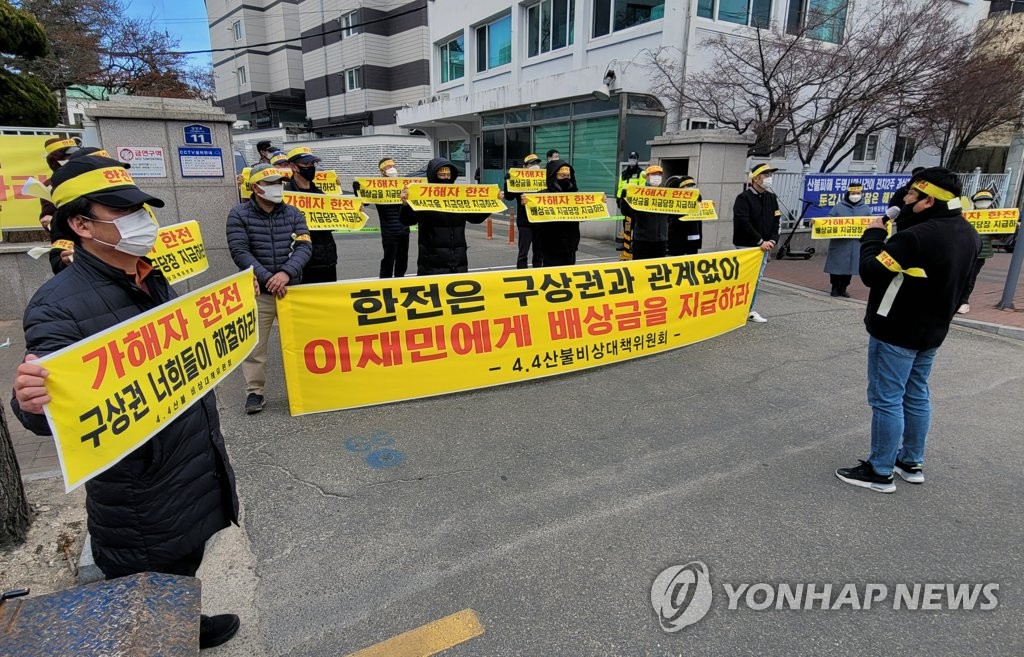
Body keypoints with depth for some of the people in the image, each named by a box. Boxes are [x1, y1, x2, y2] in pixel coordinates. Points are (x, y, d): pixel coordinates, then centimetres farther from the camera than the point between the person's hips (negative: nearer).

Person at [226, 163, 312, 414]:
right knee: (254, 346, 1)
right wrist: (268, 278, -18)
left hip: (291, 289, 2)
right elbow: (240, 252, -10)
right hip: (257, 292, -2)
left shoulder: (293, 214, 6)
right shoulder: (239, 214, -1)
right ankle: (254, 392, 14)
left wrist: (286, 272, -20)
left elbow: (304, 247, -4)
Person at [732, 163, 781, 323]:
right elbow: (743, 223, -17)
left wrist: (772, 240, -4)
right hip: (745, 246, -6)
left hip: (764, 246, 7)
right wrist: (760, 241, -17)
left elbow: (776, 221, 13)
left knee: (757, 279, 9)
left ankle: (750, 310, 16)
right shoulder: (744, 198, -8)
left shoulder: (772, 198, 13)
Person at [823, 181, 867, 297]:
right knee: (837, 266, 0)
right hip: (839, 243, -2)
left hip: (855, 245, 3)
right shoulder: (838, 207, 1)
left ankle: (843, 288, 19)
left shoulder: (865, 209, 10)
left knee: (849, 266, 7)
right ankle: (835, 287, 14)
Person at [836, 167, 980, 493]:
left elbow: (871, 273, -21)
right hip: (932, 330, 9)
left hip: (895, 332, -9)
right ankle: (912, 463, 31)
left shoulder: (915, 236, -27)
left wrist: (873, 235, -8)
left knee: (886, 399, 1)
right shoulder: (968, 234, 5)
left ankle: (880, 472, 11)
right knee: (916, 396, 19)